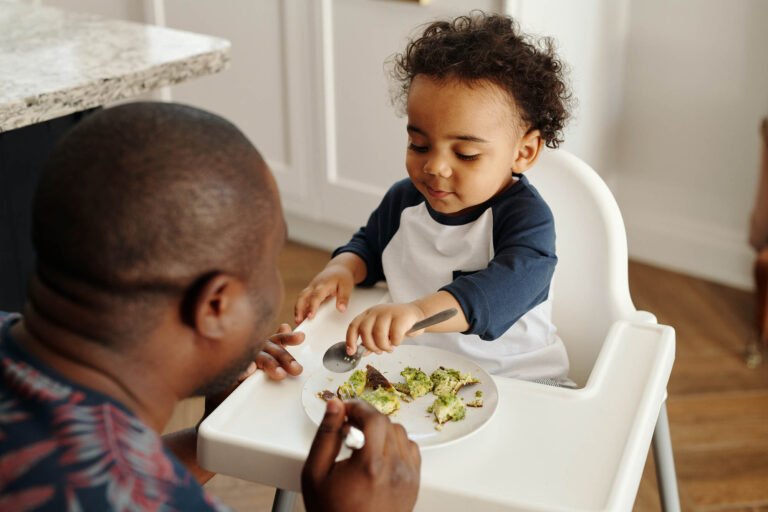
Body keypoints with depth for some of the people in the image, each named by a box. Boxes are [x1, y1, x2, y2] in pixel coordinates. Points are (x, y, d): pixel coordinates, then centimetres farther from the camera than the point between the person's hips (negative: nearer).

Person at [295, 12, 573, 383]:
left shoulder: (526, 217, -19)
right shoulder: (403, 200, 2)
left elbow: (507, 287, -38)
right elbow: (368, 245, 22)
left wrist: (418, 311, -53)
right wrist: (343, 268, -1)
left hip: (517, 379, -4)